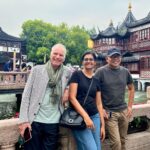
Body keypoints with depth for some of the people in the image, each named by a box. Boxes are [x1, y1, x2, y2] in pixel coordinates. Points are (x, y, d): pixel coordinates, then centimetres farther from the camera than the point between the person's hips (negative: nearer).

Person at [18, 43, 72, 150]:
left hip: (54, 122, 1)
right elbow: (26, 95, -2)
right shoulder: (37, 69, -1)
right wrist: (23, 119, -8)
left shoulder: (68, 72, 1)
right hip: (34, 120, -1)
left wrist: (68, 89, -4)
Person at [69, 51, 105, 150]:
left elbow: (99, 104, 14)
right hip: (79, 117, -5)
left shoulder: (96, 81, 13)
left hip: (95, 117, 6)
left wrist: (102, 125, 11)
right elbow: (72, 97, -9)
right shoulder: (77, 74, -2)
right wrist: (85, 116, -17)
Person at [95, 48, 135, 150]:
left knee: (123, 141, 16)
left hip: (123, 111, 5)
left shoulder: (125, 71, 5)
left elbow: (131, 89, 16)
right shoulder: (101, 72, -9)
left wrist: (130, 106, 8)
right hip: (109, 112, -4)